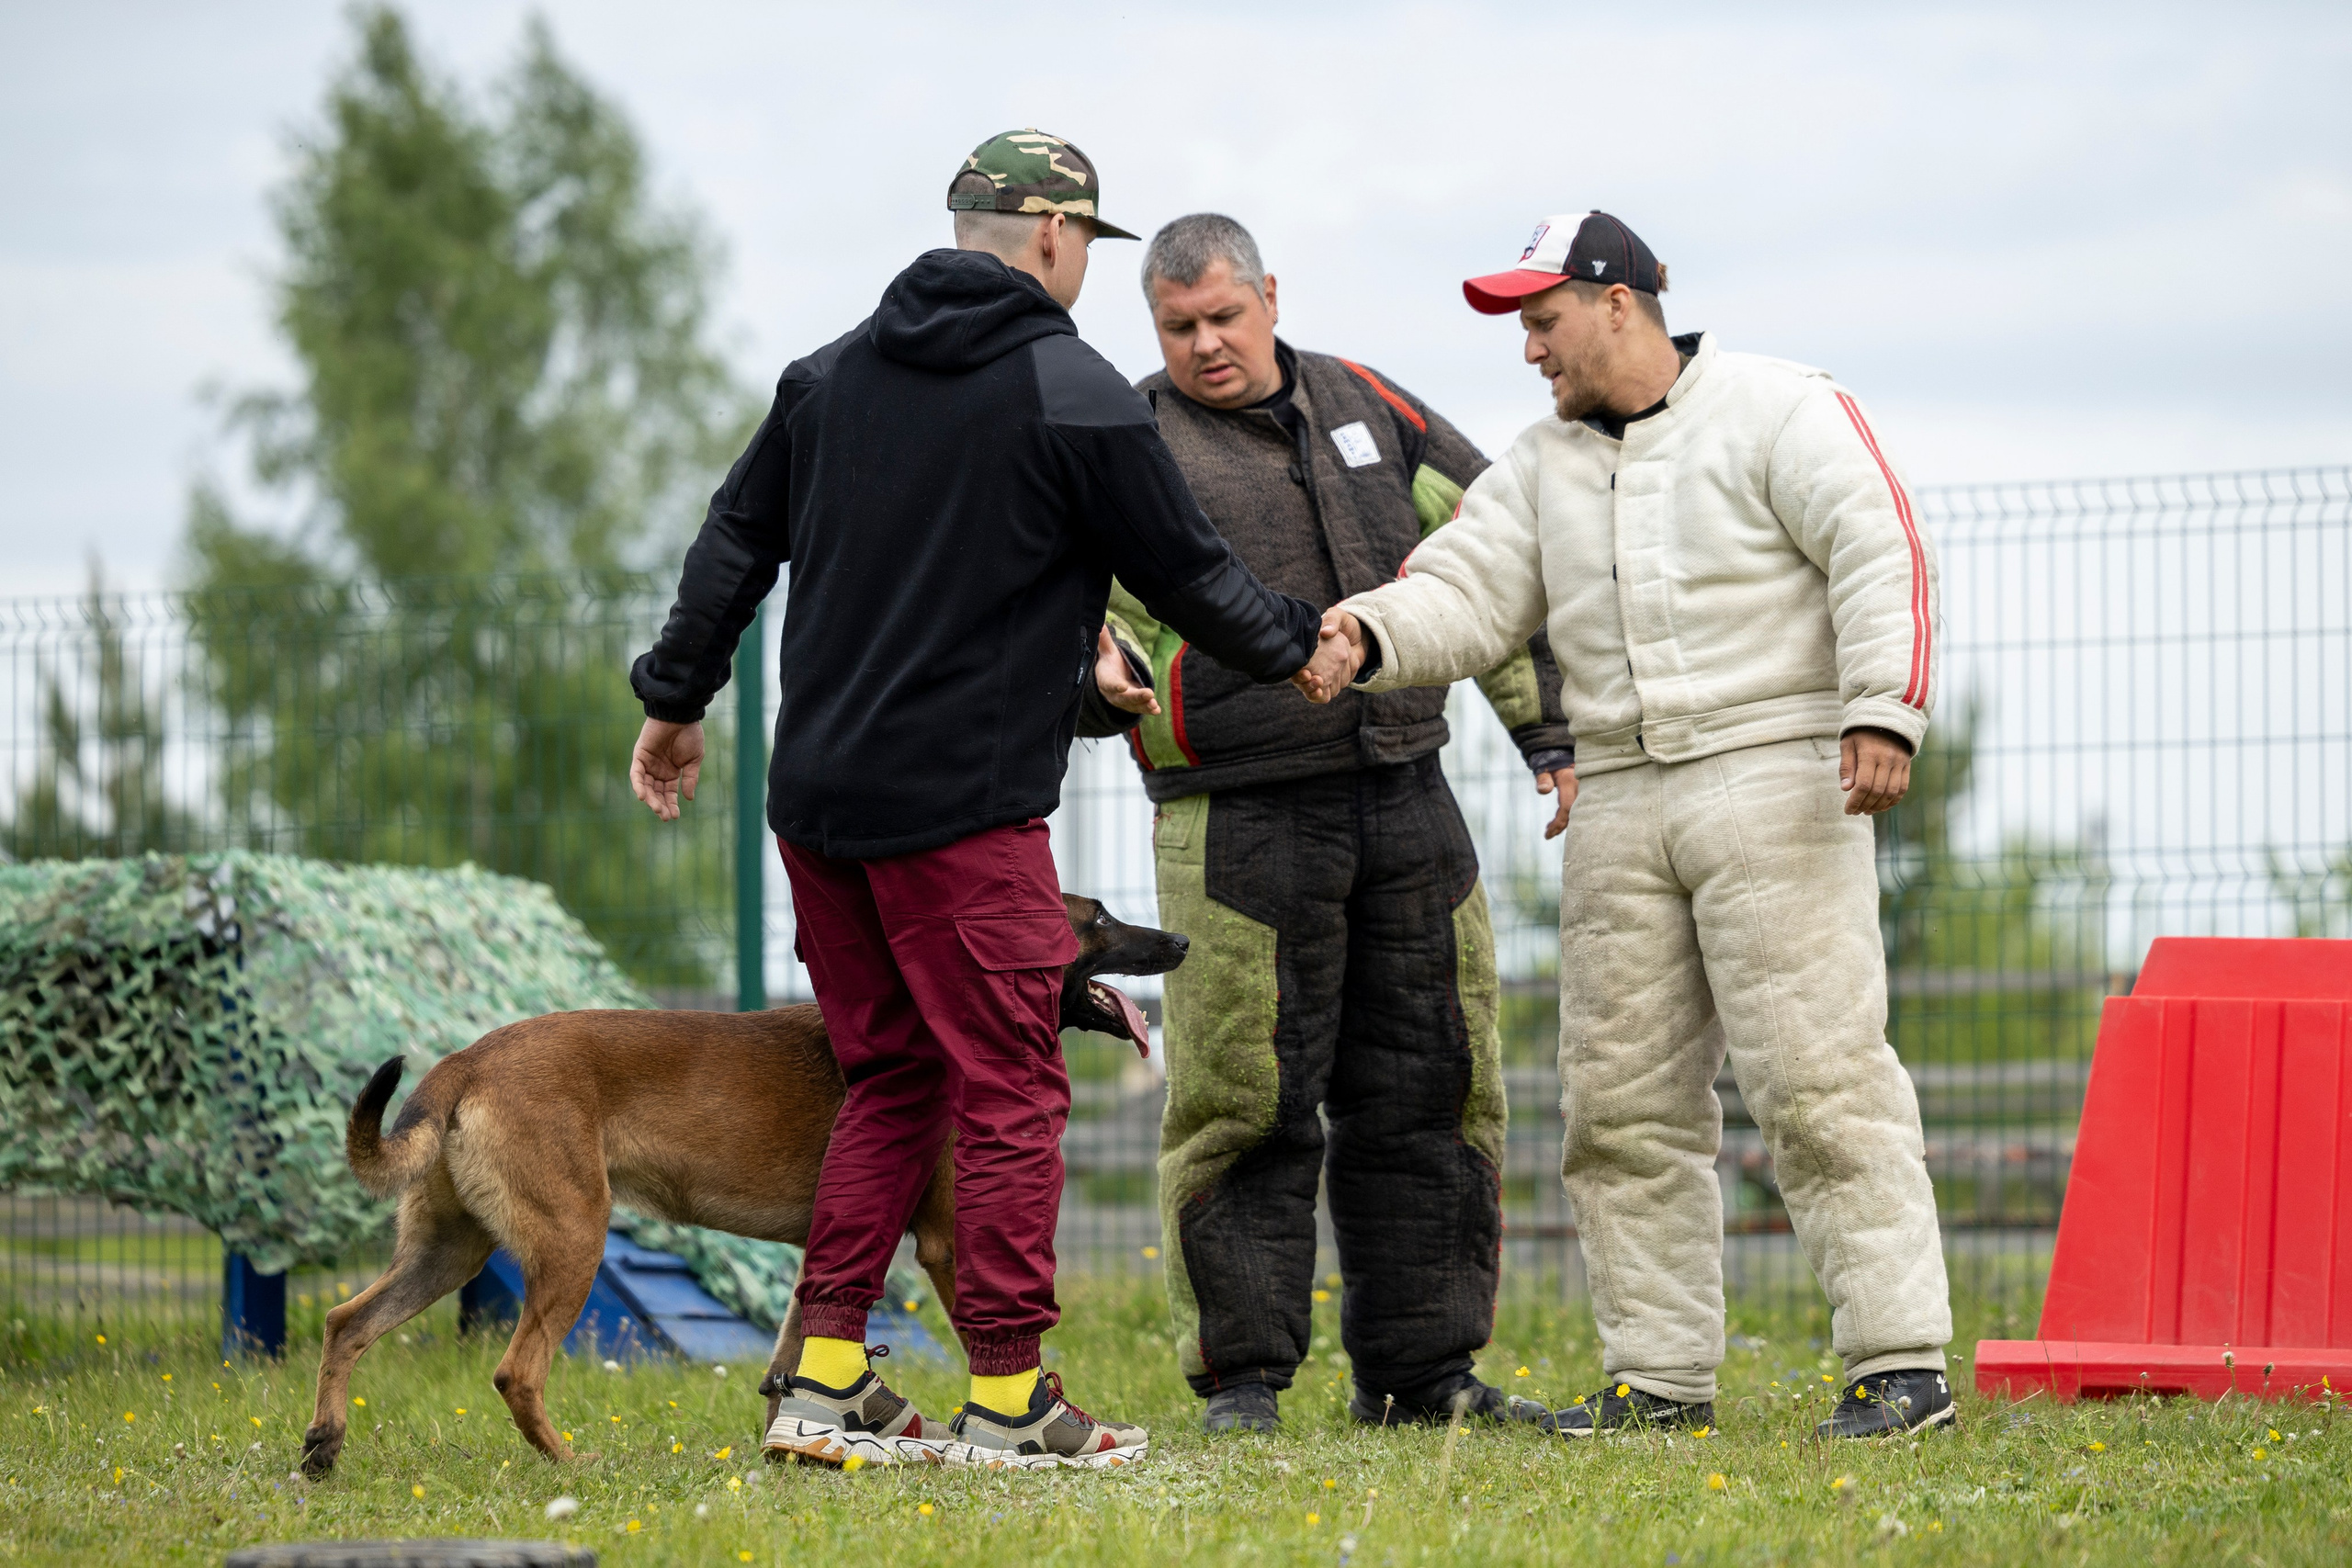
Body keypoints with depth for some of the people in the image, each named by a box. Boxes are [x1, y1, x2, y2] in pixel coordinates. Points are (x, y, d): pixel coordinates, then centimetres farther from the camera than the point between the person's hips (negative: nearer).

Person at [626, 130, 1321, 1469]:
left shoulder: (835, 370, 10)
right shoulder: (1075, 393, -8)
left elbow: (737, 540, 15)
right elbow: (1190, 573, -1)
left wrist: (678, 697, 24)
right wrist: (1296, 645, 16)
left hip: (818, 798, 7)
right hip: (961, 806, -7)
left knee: (892, 1077, 15)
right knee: (1011, 1093, 0)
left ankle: (828, 1383, 11)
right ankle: (1008, 1400, 1)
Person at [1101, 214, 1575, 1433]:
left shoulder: (1368, 412, 13)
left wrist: (1552, 731, 14)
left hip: (1408, 805, 5)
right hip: (1240, 822, -4)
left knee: (1431, 1087, 7)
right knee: (1244, 1102, -5)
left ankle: (1420, 1367, 15)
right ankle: (1241, 1375, 4)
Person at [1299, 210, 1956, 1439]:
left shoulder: (1776, 413, -1)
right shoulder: (1543, 465, 17)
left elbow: (1882, 554, -9)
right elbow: (1466, 592, 7)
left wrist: (1882, 712, -20)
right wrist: (1369, 637, -14)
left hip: (1773, 780, -7)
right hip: (1620, 802, 7)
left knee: (1817, 1079, -12)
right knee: (1622, 1099, 5)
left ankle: (1901, 1360, -11)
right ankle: (1660, 1377, 12)